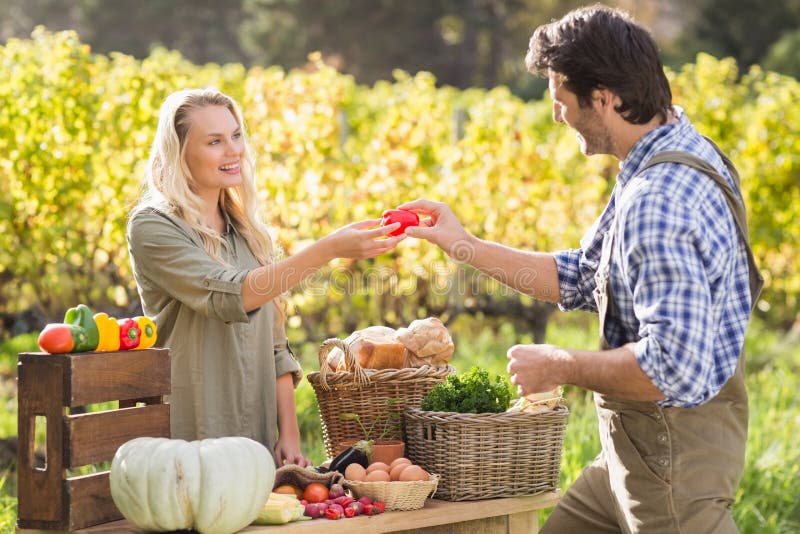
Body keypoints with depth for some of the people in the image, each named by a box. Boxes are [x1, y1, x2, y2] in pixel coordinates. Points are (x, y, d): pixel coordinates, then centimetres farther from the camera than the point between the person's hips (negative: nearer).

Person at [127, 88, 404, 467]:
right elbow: (229, 296, -22)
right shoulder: (152, 227, -7)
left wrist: (289, 435, 4)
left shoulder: (247, 230, 14)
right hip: (190, 445, -6)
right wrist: (327, 250, -28)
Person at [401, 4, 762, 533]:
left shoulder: (659, 202, -28)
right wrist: (465, 245, 14)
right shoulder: (679, 154, 7)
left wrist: (559, 366, -20)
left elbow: (675, 367, -34)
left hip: (677, 445, -11)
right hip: (640, 446, 11)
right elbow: (581, 279, 17)